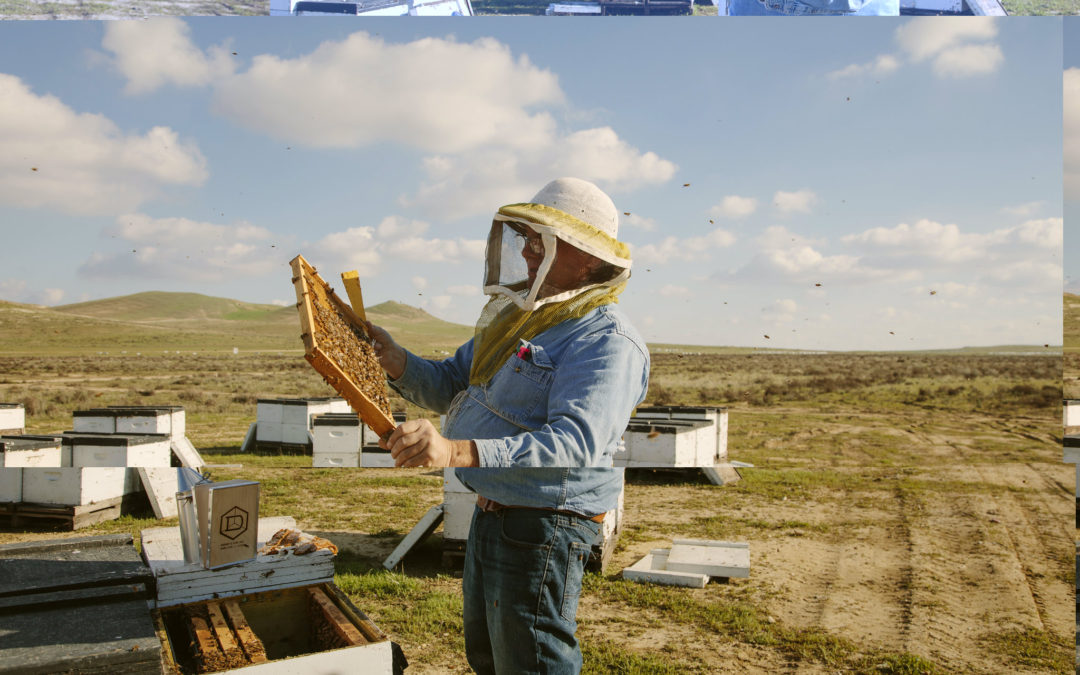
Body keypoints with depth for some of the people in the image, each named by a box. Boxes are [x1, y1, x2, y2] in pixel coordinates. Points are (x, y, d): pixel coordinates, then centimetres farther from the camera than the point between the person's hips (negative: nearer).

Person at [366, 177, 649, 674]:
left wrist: (456, 450, -45)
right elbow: (449, 387, 15)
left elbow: (575, 442, -34)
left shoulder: (606, 342, -20)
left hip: (544, 527, -9)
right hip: (491, 516, 10)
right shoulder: (521, 316, 10)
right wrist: (393, 359, -5)